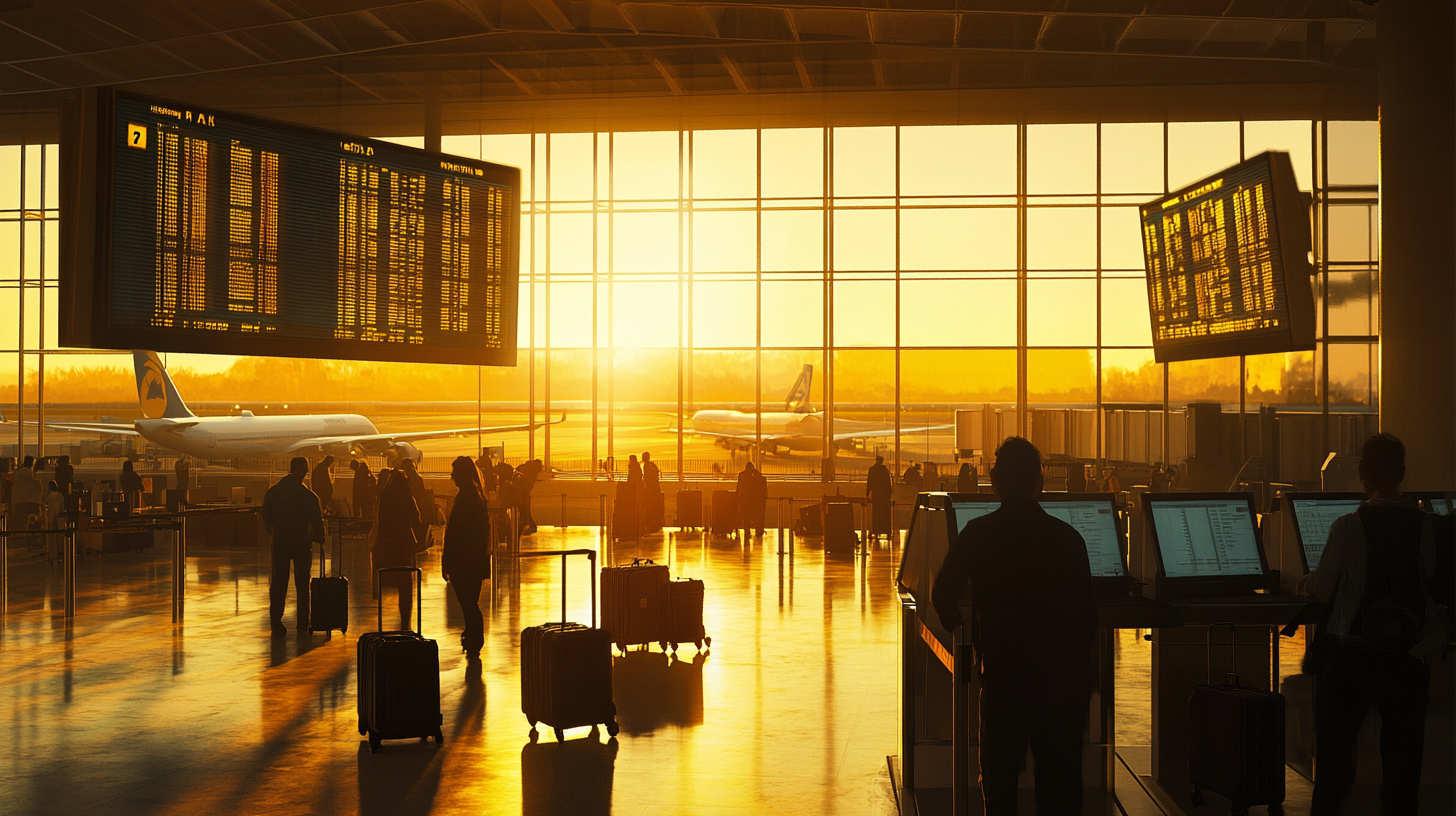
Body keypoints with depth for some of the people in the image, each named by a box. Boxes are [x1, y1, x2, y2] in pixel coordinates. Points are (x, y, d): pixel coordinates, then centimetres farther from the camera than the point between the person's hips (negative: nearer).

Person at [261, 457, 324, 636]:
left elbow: (266, 519, 6)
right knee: (302, 584, 9)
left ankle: (276, 620, 3)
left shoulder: (272, 492, -3)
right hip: (302, 542, -2)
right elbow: (317, 522, -10)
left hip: (280, 542, 2)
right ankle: (303, 623, 13)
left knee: (279, 581, 8)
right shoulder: (308, 496, -14)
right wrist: (319, 538, 7)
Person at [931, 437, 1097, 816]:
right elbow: (1087, 614, -1)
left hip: (1001, 671, 0)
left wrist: (958, 623, 19)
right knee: (1059, 778, 9)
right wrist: (1078, 672, 10)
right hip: (1059, 675, 1)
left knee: (999, 772, 10)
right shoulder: (1067, 537, -4)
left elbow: (942, 595, -3)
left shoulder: (977, 533, -6)